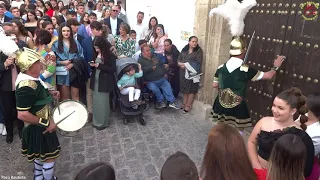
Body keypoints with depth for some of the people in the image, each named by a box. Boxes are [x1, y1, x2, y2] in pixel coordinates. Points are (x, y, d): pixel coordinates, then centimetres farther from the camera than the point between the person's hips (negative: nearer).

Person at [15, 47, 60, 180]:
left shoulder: (30, 77, -4)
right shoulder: (26, 86, -33)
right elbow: (22, 115, -34)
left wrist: (49, 93, 2)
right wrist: (46, 123, -27)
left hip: (39, 124, 10)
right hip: (37, 128, -10)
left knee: (40, 153, 28)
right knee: (49, 156, 10)